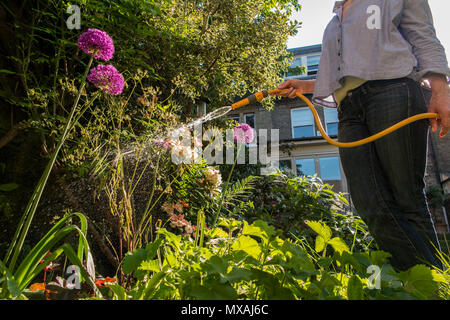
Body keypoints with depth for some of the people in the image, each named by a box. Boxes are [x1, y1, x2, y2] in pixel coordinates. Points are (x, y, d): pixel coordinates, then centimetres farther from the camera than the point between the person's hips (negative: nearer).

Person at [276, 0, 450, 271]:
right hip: (350, 111, 5)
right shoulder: (335, 23, 35)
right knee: (371, 206, -13)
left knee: (408, 199, -11)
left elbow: (426, 41, 8)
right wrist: (304, 86, 22)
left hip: (392, 93, -4)